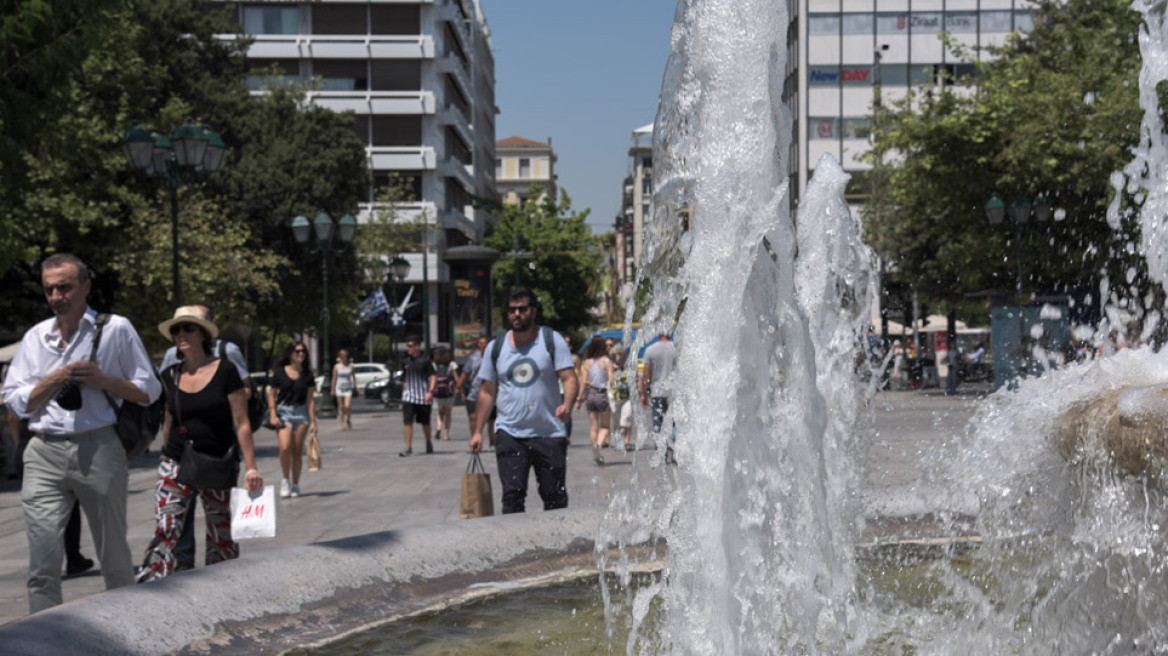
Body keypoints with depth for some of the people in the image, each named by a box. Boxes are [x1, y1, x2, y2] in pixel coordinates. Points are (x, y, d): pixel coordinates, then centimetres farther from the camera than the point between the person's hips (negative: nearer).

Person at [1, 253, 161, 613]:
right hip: (45, 453, 2)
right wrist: (54, 381, -5)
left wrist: (104, 381, -10)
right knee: (42, 561, -6)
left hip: (99, 449, -2)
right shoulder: (35, 337, 14)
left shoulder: (116, 329, 4)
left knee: (115, 556, 7)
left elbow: (149, 390, 5)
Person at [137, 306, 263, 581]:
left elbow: (241, 423, -7)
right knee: (164, 532, -11)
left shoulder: (225, 371, -6)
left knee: (221, 538, 6)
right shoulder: (170, 376, 6)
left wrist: (251, 468, -10)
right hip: (176, 465, 3)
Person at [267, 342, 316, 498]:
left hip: (301, 412, 2)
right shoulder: (280, 372, 1)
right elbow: (271, 395, 5)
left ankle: (295, 485, 15)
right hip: (283, 411, -2)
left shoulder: (306, 374, 6)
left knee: (297, 451, 4)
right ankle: (285, 480, 2)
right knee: (285, 447, -18)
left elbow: (310, 398, 5)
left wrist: (313, 421, 0)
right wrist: (273, 415, -7)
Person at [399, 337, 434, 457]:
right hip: (409, 396, 3)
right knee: (408, 422, -9)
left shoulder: (425, 360, -4)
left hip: (423, 397, -3)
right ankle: (408, 448, -8)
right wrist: (403, 393, 16)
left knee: (425, 422, 9)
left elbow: (432, 377, -6)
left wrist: (430, 391, -17)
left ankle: (429, 443, 31)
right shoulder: (405, 362, 9)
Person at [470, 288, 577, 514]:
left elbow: (569, 378, -5)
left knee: (554, 496, 4)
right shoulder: (496, 347, 9)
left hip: (549, 433, -1)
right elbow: (487, 391, 13)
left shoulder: (552, 340, 2)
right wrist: (477, 431, 9)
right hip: (510, 434, 1)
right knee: (512, 495, -9)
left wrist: (567, 405, -25)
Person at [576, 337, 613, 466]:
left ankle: (596, 455, 7)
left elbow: (583, 381, 2)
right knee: (605, 426, 6)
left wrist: (580, 398, 7)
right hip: (603, 394, -3)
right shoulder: (607, 361, -4)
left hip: (590, 394, 3)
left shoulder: (587, 363, 4)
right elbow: (611, 380, -9)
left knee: (593, 427, 8)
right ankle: (598, 443, -23)